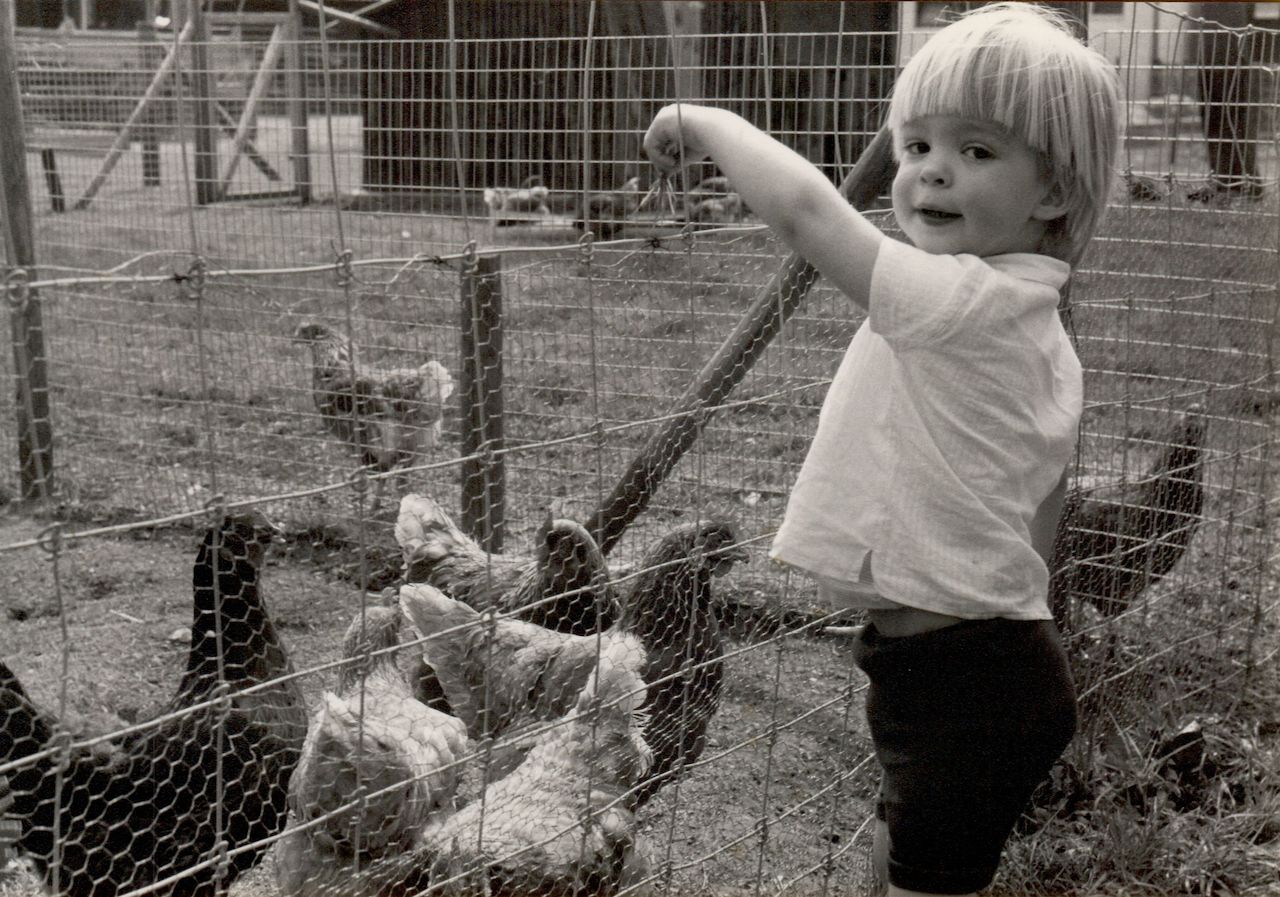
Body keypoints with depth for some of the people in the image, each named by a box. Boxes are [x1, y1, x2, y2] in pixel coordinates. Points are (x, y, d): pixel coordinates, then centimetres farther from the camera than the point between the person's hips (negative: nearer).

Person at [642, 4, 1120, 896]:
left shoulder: (966, 299, -22)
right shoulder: (1041, 329, 8)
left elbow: (803, 206, -30)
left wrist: (708, 121, -12)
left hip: (962, 685, -10)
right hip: (1004, 649, 10)